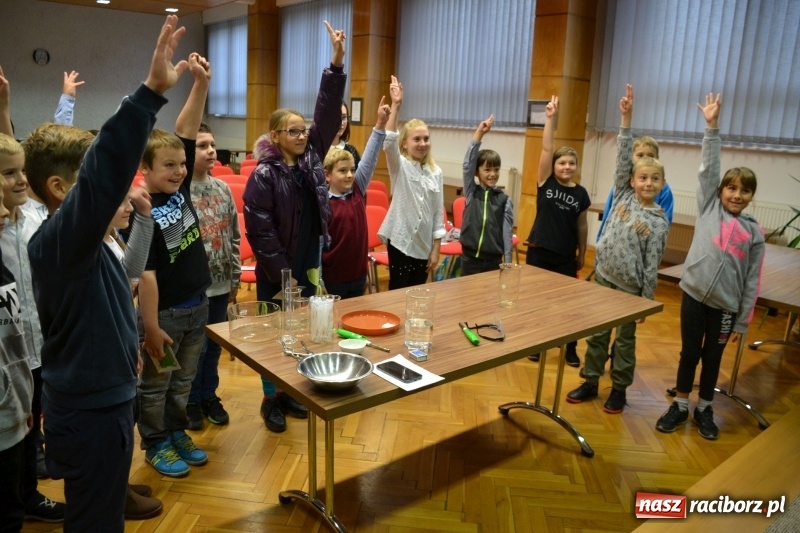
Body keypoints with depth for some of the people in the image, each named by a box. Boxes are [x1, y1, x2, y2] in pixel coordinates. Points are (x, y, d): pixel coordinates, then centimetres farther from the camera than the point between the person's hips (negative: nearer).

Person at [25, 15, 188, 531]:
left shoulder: (79, 240, 4)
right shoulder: (59, 238, -25)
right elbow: (106, 173, -42)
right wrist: (152, 91, -47)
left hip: (98, 400, 9)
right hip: (90, 411, -9)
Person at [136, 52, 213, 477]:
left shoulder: (181, 191, -1)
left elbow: (185, 133, -5)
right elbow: (145, 273, -19)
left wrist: (201, 84, -14)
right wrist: (150, 326, -18)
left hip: (197, 304, 7)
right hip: (165, 312, -6)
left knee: (183, 381, 20)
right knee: (156, 384, 13)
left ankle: (176, 433, 37)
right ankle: (155, 444, 29)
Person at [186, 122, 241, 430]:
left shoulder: (223, 189, 4)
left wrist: (234, 279, 10)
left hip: (220, 284, 5)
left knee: (215, 346, 16)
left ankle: (209, 396, 34)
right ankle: (191, 401, 28)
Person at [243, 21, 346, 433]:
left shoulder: (311, 158, 3)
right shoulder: (264, 174, -13)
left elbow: (327, 114, -4)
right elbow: (259, 229, -15)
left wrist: (337, 63, -12)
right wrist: (282, 273, -15)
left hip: (309, 267, 6)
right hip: (277, 272, -5)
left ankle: (290, 392, 32)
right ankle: (270, 399, 24)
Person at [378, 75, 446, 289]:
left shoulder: (436, 172, 4)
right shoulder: (399, 166, -5)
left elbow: (439, 212, 6)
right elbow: (389, 142, -26)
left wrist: (436, 248, 3)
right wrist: (396, 106, -35)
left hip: (424, 243, 4)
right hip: (400, 239, -4)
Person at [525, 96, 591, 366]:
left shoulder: (580, 193, 0)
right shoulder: (546, 183, -4)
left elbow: (582, 226, 7)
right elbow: (546, 149, -13)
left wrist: (582, 254, 10)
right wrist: (551, 118, -18)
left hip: (566, 255, 1)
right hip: (539, 251, -1)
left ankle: (571, 349, 23)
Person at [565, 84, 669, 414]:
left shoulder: (658, 222, -8)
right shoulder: (623, 195, -1)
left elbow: (651, 264, -7)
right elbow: (622, 157, -9)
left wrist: (647, 300, -7)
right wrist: (626, 119, -17)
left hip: (631, 287, -3)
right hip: (603, 276, 3)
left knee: (625, 340, 10)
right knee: (597, 333, 11)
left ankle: (619, 389, 24)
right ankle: (590, 382, 25)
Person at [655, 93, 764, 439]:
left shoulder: (754, 232, 1)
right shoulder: (709, 207, 2)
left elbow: (752, 281, 2)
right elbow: (708, 169, -7)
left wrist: (742, 321, 1)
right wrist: (712, 127, -15)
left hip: (726, 305, 0)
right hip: (694, 294, 0)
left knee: (712, 358, 13)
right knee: (689, 352, 11)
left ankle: (704, 409, 31)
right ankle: (680, 406, 26)